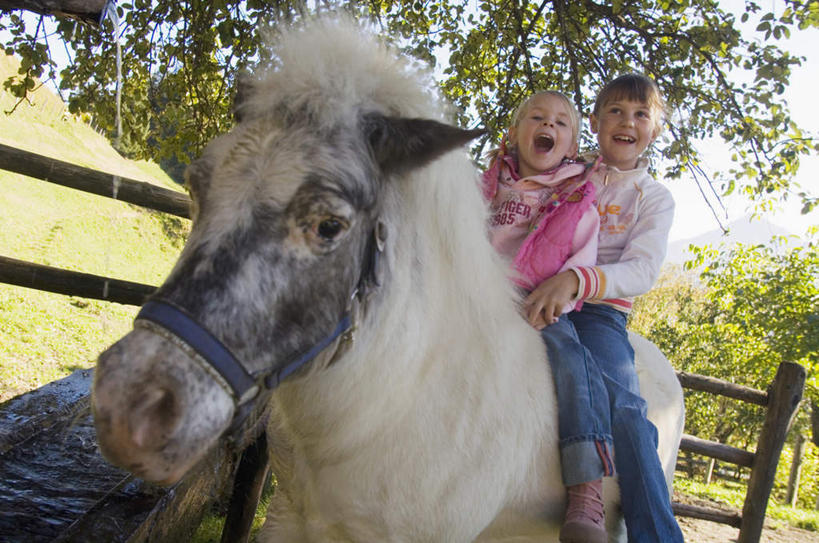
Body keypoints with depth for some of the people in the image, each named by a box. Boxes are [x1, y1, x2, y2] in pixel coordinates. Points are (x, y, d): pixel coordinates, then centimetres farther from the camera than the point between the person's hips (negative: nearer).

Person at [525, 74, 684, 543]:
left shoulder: (655, 199, 12)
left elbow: (643, 270, -6)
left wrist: (575, 280, -25)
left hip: (602, 309, 0)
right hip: (540, 299, 0)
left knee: (625, 406, -24)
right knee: (570, 357, -34)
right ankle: (586, 494, -43)